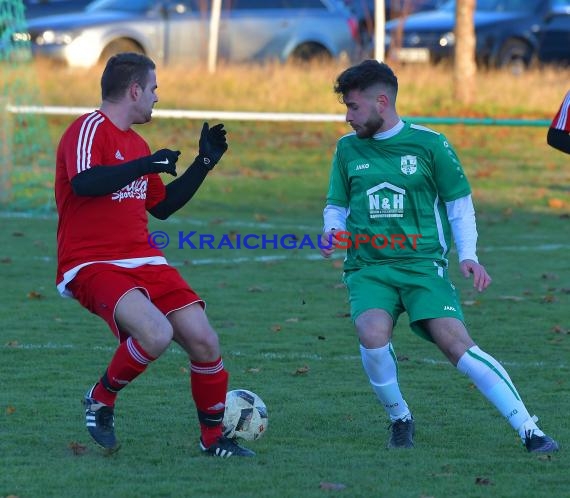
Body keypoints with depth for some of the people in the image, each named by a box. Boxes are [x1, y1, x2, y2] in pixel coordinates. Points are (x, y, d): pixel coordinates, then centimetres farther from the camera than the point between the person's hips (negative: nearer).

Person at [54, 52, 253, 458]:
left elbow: (162, 206, 29)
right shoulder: (91, 129, -8)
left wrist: (205, 162, 26)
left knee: (204, 341, -5)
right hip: (92, 265, -8)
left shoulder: (136, 143, 19)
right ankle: (101, 400, -4)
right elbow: (84, 183, -28)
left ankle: (214, 438, 14)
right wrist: (146, 165, -25)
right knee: (156, 334, -31)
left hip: (144, 260, 8)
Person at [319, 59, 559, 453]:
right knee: (373, 335, -27)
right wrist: (333, 233, -2)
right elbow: (336, 206, 21)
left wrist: (468, 255, -4)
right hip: (368, 268, 2)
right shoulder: (348, 148, 10)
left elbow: (459, 202, 9)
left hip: (422, 263, -2)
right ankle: (400, 418, 0)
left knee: (455, 342, -21)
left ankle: (529, 430, -20)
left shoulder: (429, 144, 1)